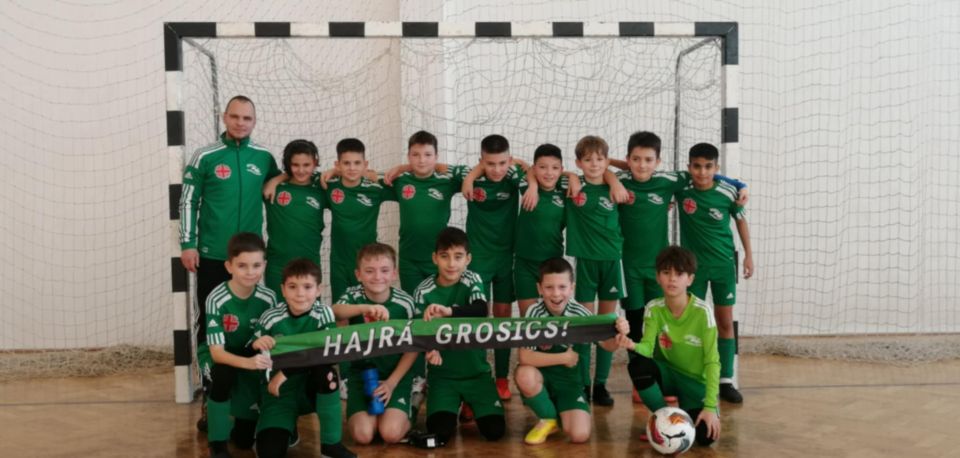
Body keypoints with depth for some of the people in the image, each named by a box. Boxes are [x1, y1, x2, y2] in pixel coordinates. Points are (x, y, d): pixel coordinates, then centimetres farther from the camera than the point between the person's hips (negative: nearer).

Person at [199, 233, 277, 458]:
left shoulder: (268, 298, -18)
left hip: (252, 358, 2)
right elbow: (217, 352, -29)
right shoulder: (216, 300, -27)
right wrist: (249, 363, -47)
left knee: (245, 439, -6)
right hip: (217, 358, -2)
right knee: (224, 372, -39)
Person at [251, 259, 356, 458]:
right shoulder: (270, 318, -11)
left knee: (326, 372, -34)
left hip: (311, 389, 1)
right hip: (278, 393, 0)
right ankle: (287, 425, 16)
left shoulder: (324, 314, -12)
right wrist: (257, 345, -26)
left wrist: (286, 372, -30)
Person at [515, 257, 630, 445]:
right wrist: (563, 358, -25)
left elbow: (607, 345, -16)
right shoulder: (534, 313, -19)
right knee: (524, 375, -37)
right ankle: (548, 419, -4)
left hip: (568, 378, 1)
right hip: (541, 375, -1)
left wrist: (619, 335, -38)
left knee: (580, 435, -19)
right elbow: (525, 357, -27)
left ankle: (559, 412, 19)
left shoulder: (579, 313, -12)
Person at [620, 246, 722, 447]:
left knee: (706, 436, -26)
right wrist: (634, 346, -46)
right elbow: (648, 347, -21)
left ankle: (683, 417, 12)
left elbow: (712, 361, -19)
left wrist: (710, 406, -24)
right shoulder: (653, 309, -12)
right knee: (637, 365, -32)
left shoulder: (702, 311, -20)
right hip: (669, 374, 2)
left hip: (696, 381, -2)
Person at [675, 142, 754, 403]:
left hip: (723, 263, 1)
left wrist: (748, 254, 6)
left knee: (725, 321, 5)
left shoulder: (728, 192, -11)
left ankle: (726, 380, 15)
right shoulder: (681, 188, -12)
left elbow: (740, 220, 4)